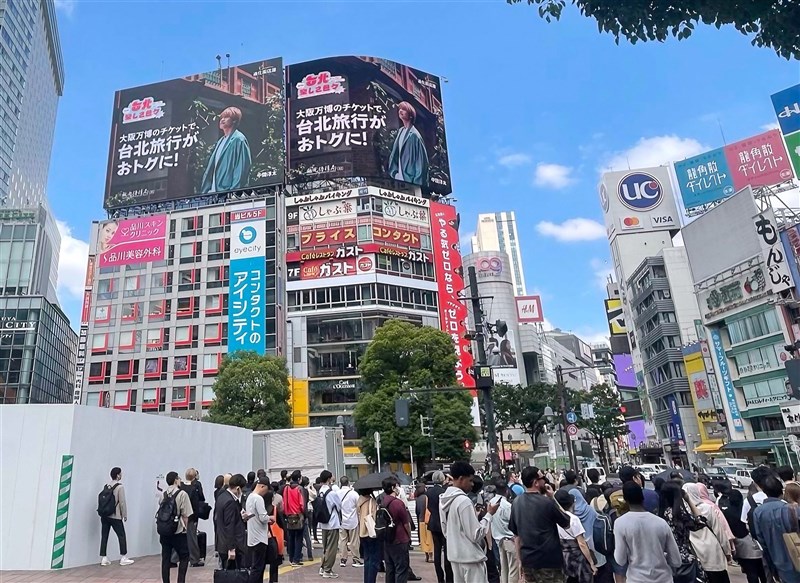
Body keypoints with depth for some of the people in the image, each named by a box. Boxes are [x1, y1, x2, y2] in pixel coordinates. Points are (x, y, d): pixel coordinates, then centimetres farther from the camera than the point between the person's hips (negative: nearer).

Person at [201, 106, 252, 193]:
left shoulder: (238, 139, -6)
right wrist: (205, 190, 16)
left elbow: (241, 169, -14)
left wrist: (233, 192, -20)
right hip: (214, 191, 8)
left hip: (228, 192, -8)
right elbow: (211, 167, 22)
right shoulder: (220, 141, 20)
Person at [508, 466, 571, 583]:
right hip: (549, 560, -5)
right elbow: (566, 524, -2)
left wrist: (520, 559, 17)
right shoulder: (547, 502, -16)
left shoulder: (516, 502, 0)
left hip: (527, 559, 5)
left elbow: (516, 534, 7)